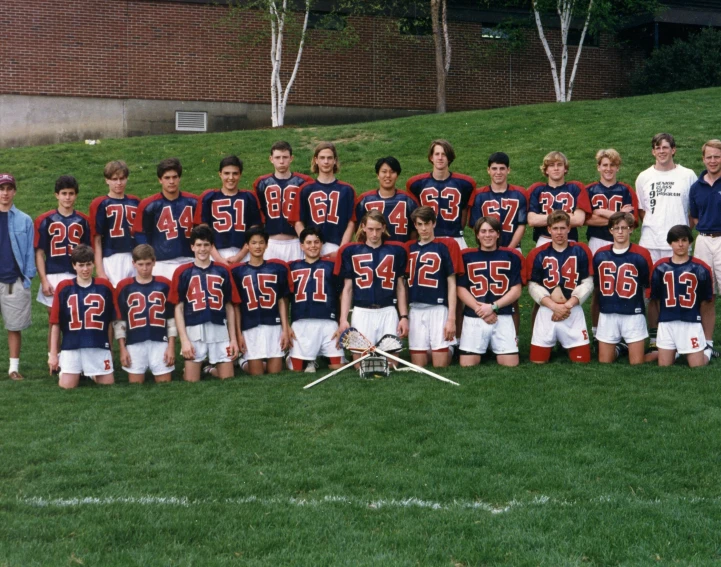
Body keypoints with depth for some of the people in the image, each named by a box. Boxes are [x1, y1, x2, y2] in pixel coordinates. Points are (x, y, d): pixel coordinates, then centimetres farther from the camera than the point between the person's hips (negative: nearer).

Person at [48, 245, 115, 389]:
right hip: (71, 347, -1)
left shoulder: (105, 286, 2)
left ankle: (92, 374, 33)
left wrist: (109, 347, 11)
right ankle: (80, 372, 28)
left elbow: (110, 321, 9)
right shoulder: (64, 287, 0)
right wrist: (53, 353, 1)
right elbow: (55, 323, 2)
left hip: (99, 347, 1)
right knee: (67, 387, -5)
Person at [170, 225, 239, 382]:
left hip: (220, 331, 2)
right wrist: (184, 339, -6)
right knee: (191, 382, 0)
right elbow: (178, 308, 2)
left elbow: (229, 306, 12)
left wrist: (233, 338, 7)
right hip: (194, 332, -2)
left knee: (228, 379, 2)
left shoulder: (222, 270, 10)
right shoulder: (183, 272, 4)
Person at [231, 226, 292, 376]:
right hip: (250, 327, -1)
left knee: (275, 373, 2)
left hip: (274, 325, 1)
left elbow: (282, 301, 6)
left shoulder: (278, 268, 6)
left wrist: (285, 329, 1)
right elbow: (236, 305, 4)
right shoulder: (238, 271, 3)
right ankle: (244, 361, 31)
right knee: (256, 374, 0)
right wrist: (238, 333, -1)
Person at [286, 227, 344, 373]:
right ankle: (310, 361, 29)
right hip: (300, 324, 1)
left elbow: (342, 297, 9)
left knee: (337, 366, -5)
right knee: (296, 369, -3)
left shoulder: (331, 266, 9)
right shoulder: (292, 267, 12)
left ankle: (321, 358, 26)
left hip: (328, 323, 0)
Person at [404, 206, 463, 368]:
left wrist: (451, 318, -6)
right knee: (418, 365, 1)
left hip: (438, 308, -3)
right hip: (415, 310, 3)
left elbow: (451, 283, 0)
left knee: (440, 365, -3)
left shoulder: (446, 246, 1)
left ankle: (449, 349, 25)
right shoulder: (408, 248, 10)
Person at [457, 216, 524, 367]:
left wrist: (493, 306, -11)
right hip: (473, 317, 0)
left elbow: (516, 290, 3)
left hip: (503, 317, 0)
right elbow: (461, 289, 2)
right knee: (467, 364, -9)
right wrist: (479, 309, -13)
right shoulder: (466, 256, 5)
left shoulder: (511, 256, 7)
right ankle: (484, 347, 23)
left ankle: (494, 346, 25)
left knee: (511, 364, -7)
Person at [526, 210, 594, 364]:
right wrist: (554, 306, -15)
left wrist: (568, 305, -12)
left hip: (574, 311, 0)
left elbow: (587, 283, -1)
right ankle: (554, 343, 33)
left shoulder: (581, 251, 2)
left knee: (582, 360, 1)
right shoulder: (538, 254, 1)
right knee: (538, 360, 0)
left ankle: (566, 344, 33)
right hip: (547, 311, 0)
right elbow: (533, 286, -3)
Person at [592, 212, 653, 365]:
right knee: (604, 364, 7)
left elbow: (648, 286, 1)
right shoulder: (600, 255, 2)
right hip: (607, 315, 2)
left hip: (633, 315, -2)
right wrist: (599, 305, 11)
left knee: (637, 364, 0)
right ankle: (619, 347, 35)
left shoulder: (641, 255, -7)